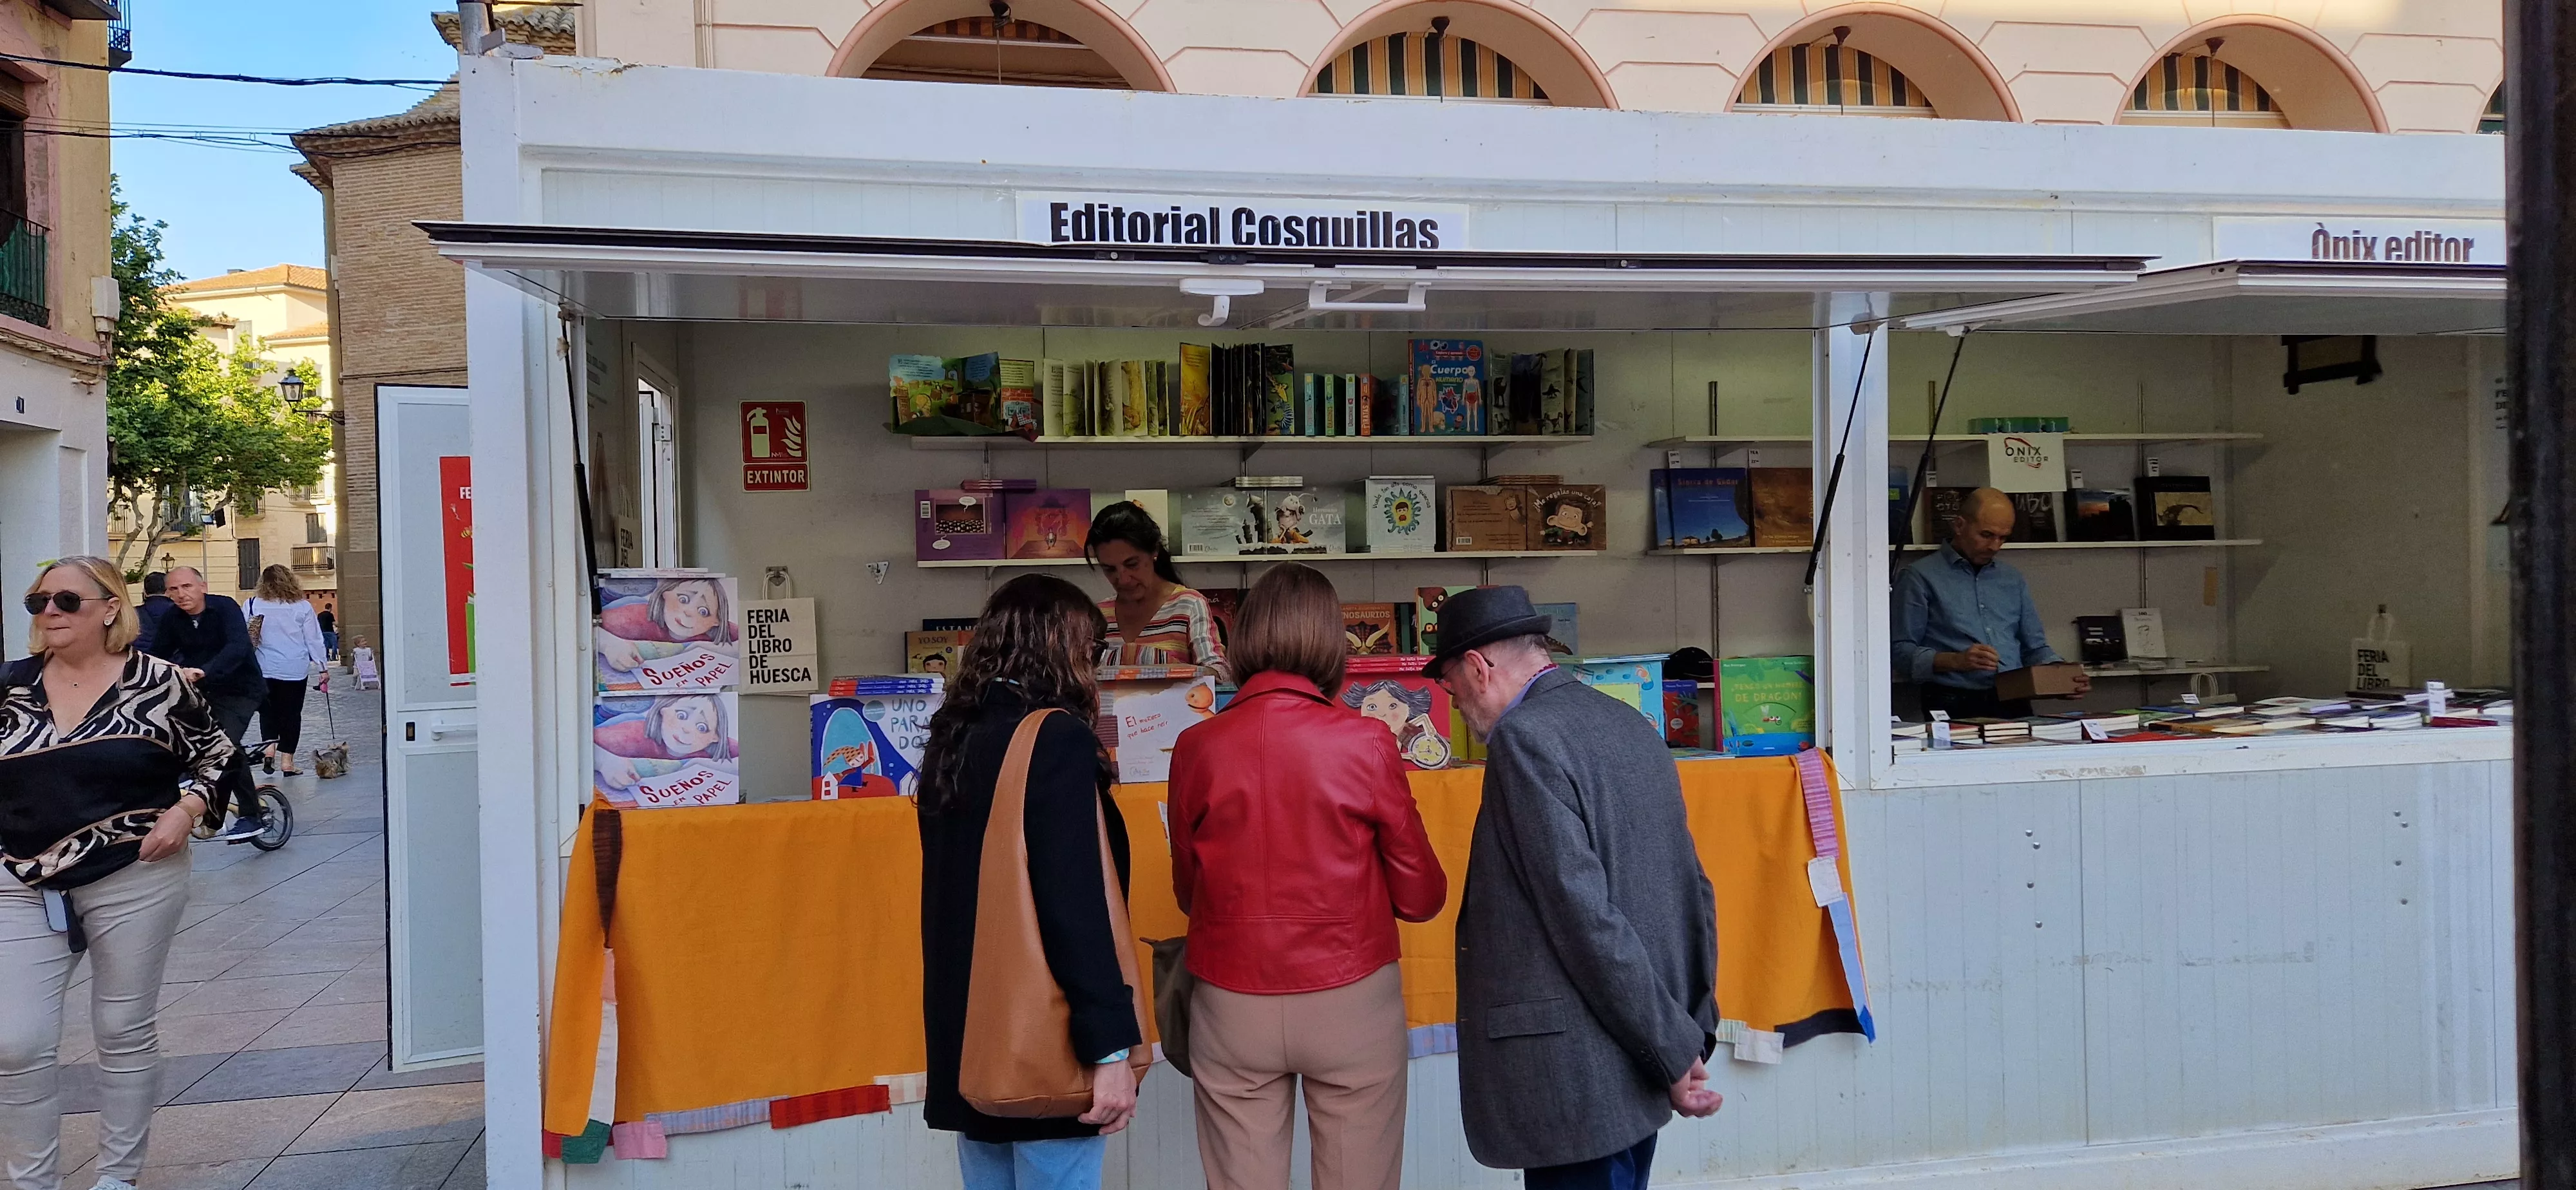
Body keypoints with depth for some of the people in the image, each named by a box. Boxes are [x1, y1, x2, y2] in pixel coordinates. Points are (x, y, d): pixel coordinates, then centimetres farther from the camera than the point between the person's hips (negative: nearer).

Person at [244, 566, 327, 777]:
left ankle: (269, 745, 0)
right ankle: (287, 759, 6)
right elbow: (314, 640, 0)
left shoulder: (253, 606, -2)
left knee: (268, 710, 18)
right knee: (291, 712, 6)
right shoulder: (303, 607, -3)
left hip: (264, 670, 1)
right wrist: (322, 665, 7)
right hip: (295, 670, -1)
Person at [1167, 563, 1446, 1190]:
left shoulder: (1197, 748, -5)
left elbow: (1187, 891, 8)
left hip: (1234, 1010, 2)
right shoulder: (1365, 743, -10)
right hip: (1352, 1003, -1)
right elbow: (1421, 897, -2)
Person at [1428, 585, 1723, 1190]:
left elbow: (1584, 914, -20)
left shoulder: (1524, 740, -15)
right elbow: (1693, 888, 11)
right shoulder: (1630, 723, 11)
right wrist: (1693, 1030, 13)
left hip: (1578, 1074, -9)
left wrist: (1674, 1051, -14)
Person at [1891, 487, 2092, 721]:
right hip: (1954, 705, -5)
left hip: (2014, 704, 5)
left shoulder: (2012, 579, 23)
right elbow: (1901, 651, -4)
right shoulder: (1920, 577, 3)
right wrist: (1956, 661, -18)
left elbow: (2035, 647, 24)